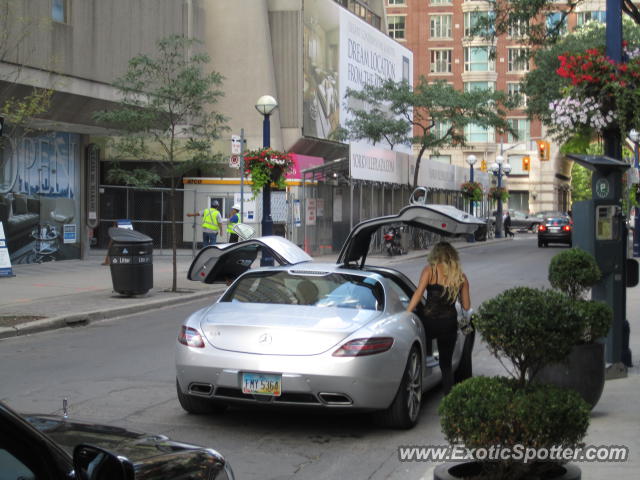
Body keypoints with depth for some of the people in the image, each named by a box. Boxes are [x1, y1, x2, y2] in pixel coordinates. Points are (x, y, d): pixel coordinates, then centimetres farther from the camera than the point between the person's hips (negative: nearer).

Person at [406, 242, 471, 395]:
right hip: (450, 322, 4)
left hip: (430, 321, -4)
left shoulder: (430, 271, -1)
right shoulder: (461, 277, 8)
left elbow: (418, 294, -11)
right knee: (446, 364, 13)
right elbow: (467, 307, 11)